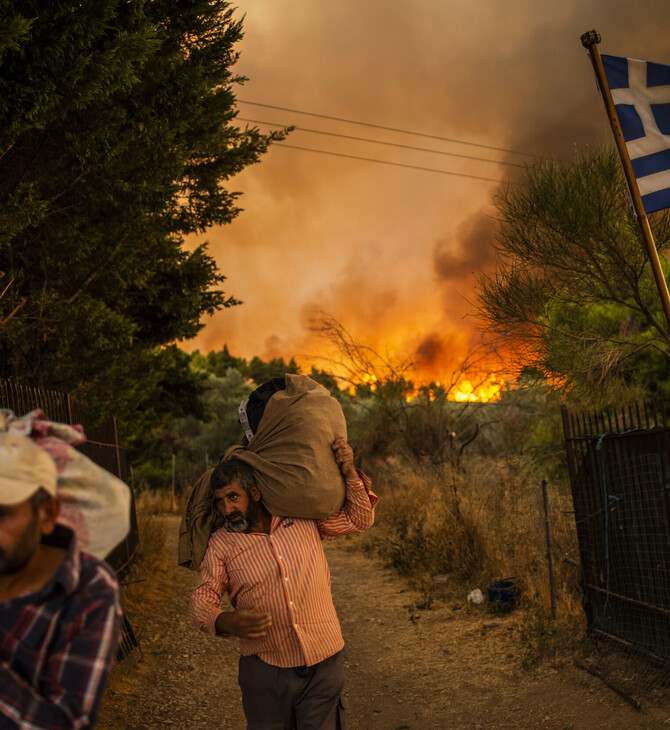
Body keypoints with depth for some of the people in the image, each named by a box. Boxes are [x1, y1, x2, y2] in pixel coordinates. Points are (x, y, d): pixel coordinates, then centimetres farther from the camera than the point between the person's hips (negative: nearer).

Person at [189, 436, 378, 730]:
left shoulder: (303, 516, 3)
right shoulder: (221, 543, -1)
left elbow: (360, 519, 12)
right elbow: (202, 599, -4)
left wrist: (349, 472, -2)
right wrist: (226, 622, -26)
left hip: (323, 665, 1)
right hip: (264, 670, 0)